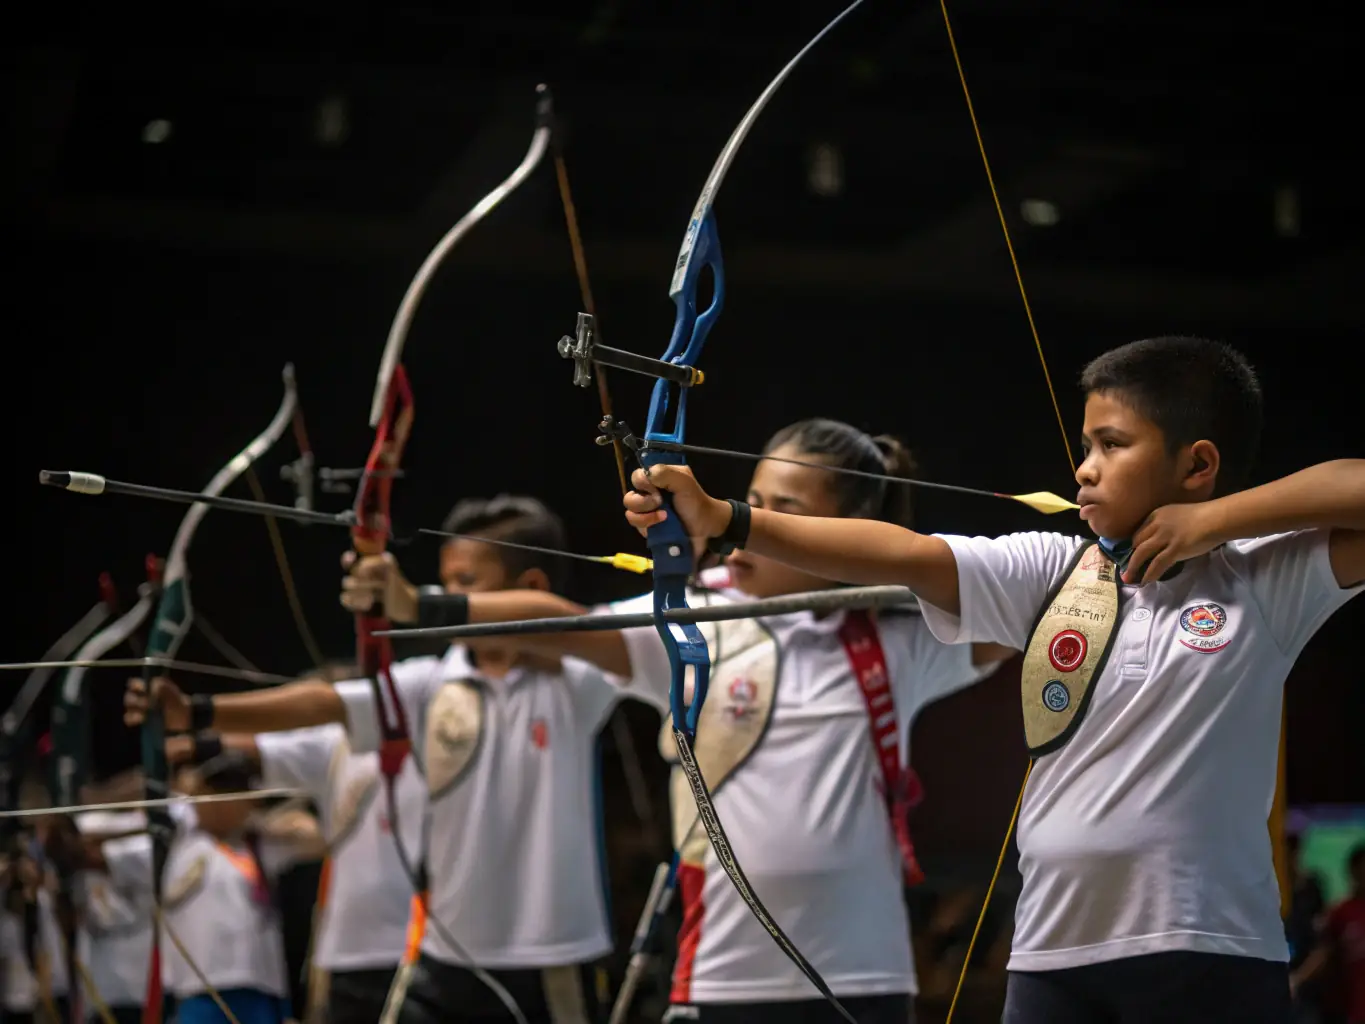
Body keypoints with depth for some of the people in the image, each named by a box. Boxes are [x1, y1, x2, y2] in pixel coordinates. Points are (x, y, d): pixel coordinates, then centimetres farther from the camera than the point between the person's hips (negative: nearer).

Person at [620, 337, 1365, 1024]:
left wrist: (1217, 518, -9)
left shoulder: (1267, 582, 1)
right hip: (1054, 953, 3)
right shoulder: (1050, 570, 6)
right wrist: (725, 521, -15)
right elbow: (898, 554, -4)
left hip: (1212, 960, -3)